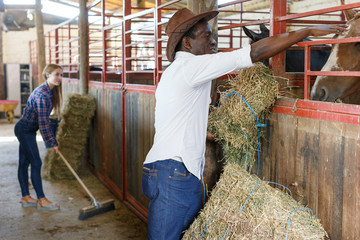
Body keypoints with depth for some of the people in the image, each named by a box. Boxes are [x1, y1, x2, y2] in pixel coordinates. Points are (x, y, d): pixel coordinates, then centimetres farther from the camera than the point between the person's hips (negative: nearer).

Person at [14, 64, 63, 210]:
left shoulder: (49, 91, 8)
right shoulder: (43, 94, -23)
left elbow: (44, 119, 17)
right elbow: (43, 121, -23)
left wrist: (51, 139, 19)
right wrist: (52, 142, -18)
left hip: (27, 130, 10)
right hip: (25, 130, -10)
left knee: (24, 163, 13)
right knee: (36, 163, -6)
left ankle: (25, 198, 20)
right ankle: (41, 200, 2)